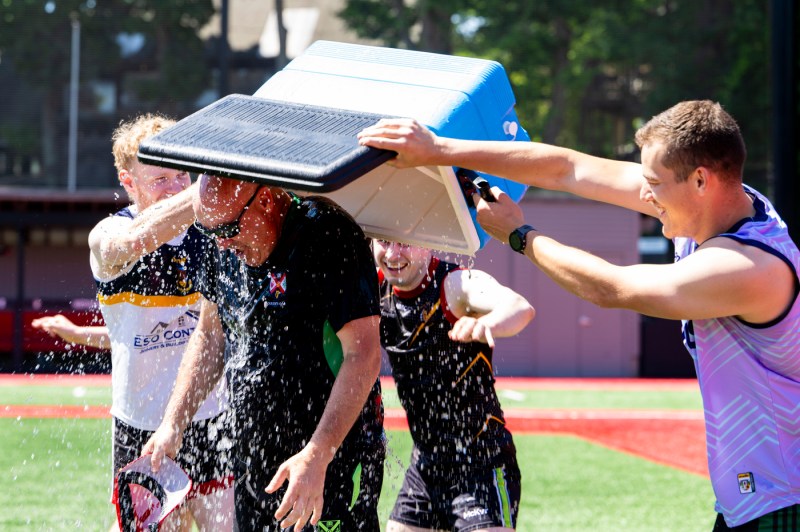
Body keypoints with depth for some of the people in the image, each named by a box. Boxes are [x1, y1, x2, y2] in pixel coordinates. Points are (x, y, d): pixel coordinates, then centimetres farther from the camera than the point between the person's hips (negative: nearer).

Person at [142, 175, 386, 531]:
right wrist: (172, 424, 13)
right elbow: (210, 335, 21)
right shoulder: (228, 248, 5)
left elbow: (363, 356, -23)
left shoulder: (327, 235, -18)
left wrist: (316, 456, -28)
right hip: (252, 461, 8)